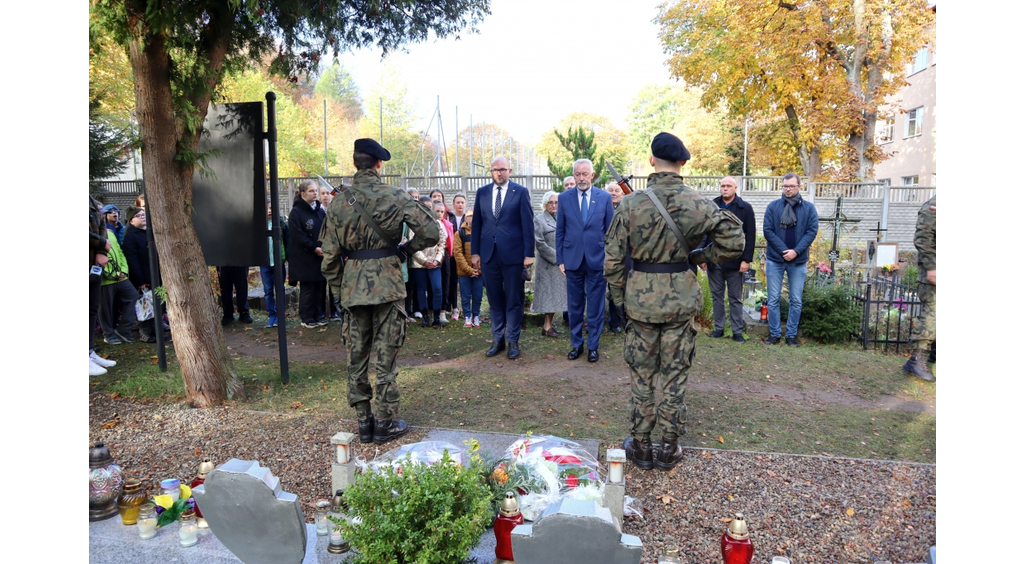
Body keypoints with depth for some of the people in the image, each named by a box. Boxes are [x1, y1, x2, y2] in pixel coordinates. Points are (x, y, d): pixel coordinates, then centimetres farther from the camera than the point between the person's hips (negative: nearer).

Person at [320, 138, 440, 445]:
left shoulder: (339, 203, 1)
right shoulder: (395, 197, -7)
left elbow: (330, 256, 2)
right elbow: (431, 232, -11)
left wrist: (338, 290, 14)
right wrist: (405, 249, 5)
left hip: (352, 288, 3)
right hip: (387, 284, -2)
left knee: (356, 356, 12)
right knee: (385, 357, 5)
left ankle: (364, 420, 21)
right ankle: (385, 423, 13)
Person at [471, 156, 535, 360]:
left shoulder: (520, 192, -1)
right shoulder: (482, 192, 9)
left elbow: (528, 224, -3)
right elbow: (476, 224, 10)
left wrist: (529, 253, -8)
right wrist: (475, 252, 5)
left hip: (513, 253, -3)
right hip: (488, 254, 3)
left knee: (513, 300, 5)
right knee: (495, 299, 10)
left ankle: (513, 341, 15)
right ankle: (498, 339, 21)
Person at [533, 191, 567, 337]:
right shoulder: (539, 219, -5)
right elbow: (540, 244, -11)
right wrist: (556, 257, -14)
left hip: (561, 263, 6)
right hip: (548, 264, -6)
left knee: (556, 295, 7)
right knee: (549, 293, -3)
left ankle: (550, 325, 14)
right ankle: (547, 327, 4)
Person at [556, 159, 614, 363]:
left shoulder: (605, 197, 1)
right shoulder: (564, 197, 2)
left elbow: (610, 231, 4)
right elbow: (560, 231, 5)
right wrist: (560, 259, 1)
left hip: (597, 260, -1)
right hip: (572, 260, 1)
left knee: (595, 307, 5)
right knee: (575, 306, 9)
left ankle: (593, 346, 17)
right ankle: (576, 344, 22)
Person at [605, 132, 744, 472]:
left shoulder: (631, 204, -8)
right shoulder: (696, 203, -7)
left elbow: (613, 257, -5)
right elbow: (734, 240, -5)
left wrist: (618, 296, 8)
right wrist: (699, 257, 8)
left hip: (640, 295, 0)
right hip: (681, 296, 1)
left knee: (641, 374, 12)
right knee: (674, 375, 11)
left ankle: (640, 446, 22)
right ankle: (668, 449, 21)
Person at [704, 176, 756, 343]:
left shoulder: (745, 208, -2)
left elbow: (750, 235, -4)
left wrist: (746, 259, -10)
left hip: (734, 260, -2)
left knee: (736, 298, 6)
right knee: (717, 296, 10)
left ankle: (737, 331, 12)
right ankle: (719, 328, 20)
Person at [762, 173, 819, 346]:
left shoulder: (809, 208, 4)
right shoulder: (773, 206, 1)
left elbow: (812, 231, -3)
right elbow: (768, 231, -5)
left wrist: (796, 251, -15)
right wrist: (784, 250, -14)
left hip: (798, 260, 1)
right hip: (775, 259, -1)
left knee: (796, 301, 5)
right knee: (773, 299, 3)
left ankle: (791, 335, 15)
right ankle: (774, 333, 13)